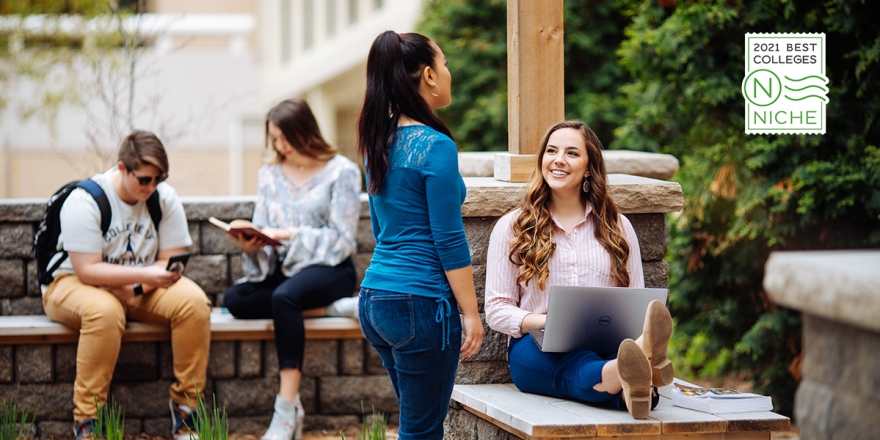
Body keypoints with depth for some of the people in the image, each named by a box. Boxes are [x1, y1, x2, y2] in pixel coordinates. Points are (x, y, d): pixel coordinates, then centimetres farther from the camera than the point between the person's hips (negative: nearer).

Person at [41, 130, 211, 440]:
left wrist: (139, 287, -21)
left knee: (194, 301, -24)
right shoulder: (84, 202, -19)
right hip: (74, 285, -5)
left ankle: (186, 404, -13)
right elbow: (87, 270, -23)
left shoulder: (165, 197, -4)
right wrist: (144, 274, -33)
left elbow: (171, 260, -3)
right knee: (105, 311, -40)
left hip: (142, 288, 5)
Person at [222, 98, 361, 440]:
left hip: (329, 268, -6)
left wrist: (291, 235, -19)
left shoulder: (341, 172, -4)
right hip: (284, 269, 6)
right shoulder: (270, 175, 11)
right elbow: (263, 235, 8)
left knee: (284, 296, -37)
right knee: (234, 300, -23)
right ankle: (331, 308, -20)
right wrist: (252, 247, -16)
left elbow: (341, 240, -9)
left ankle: (288, 410, -39)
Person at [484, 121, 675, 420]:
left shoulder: (617, 227, 20)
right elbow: (497, 309, 7)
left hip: (608, 343, 2)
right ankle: (635, 375, -73)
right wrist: (550, 322, -14)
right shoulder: (512, 227, 14)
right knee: (579, 366, -41)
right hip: (537, 349, -2)